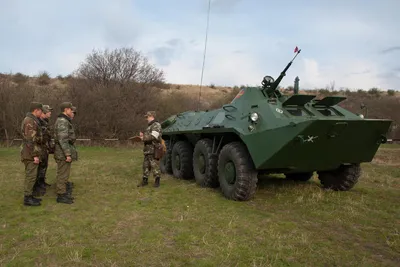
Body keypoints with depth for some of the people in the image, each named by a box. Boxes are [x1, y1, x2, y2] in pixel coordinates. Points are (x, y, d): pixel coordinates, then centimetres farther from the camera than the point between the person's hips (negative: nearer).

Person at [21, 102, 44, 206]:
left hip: (30, 153, 10)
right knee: (31, 176, -4)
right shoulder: (30, 121, -19)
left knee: (30, 175, 14)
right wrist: (35, 155, -22)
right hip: (30, 154, -10)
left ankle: (29, 196, 21)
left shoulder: (30, 120, 15)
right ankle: (27, 199, 2)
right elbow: (30, 140, -23)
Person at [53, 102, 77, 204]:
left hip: (64, 152, 11)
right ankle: (61, 196, 4)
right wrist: (68, 154, -23)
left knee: (64, 174, 15)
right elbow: (63, 139, -23)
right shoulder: (62, 121, -17)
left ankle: (64, 193, 24)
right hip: (63, 153, -11)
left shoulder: (64, 121, 16)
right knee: (63, 175, -3)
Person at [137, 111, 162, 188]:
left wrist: (143, 138, -11)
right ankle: (145, 180, 22)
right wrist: (143, 135, 8)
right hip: (147, 149, 10)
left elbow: (153, 137, -21)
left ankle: (157, 180, 2)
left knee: (154, 164, -6)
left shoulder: (156, 125, -9)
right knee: (146, 165, 13)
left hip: (153, 150, -10)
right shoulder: (150, 126, 22)